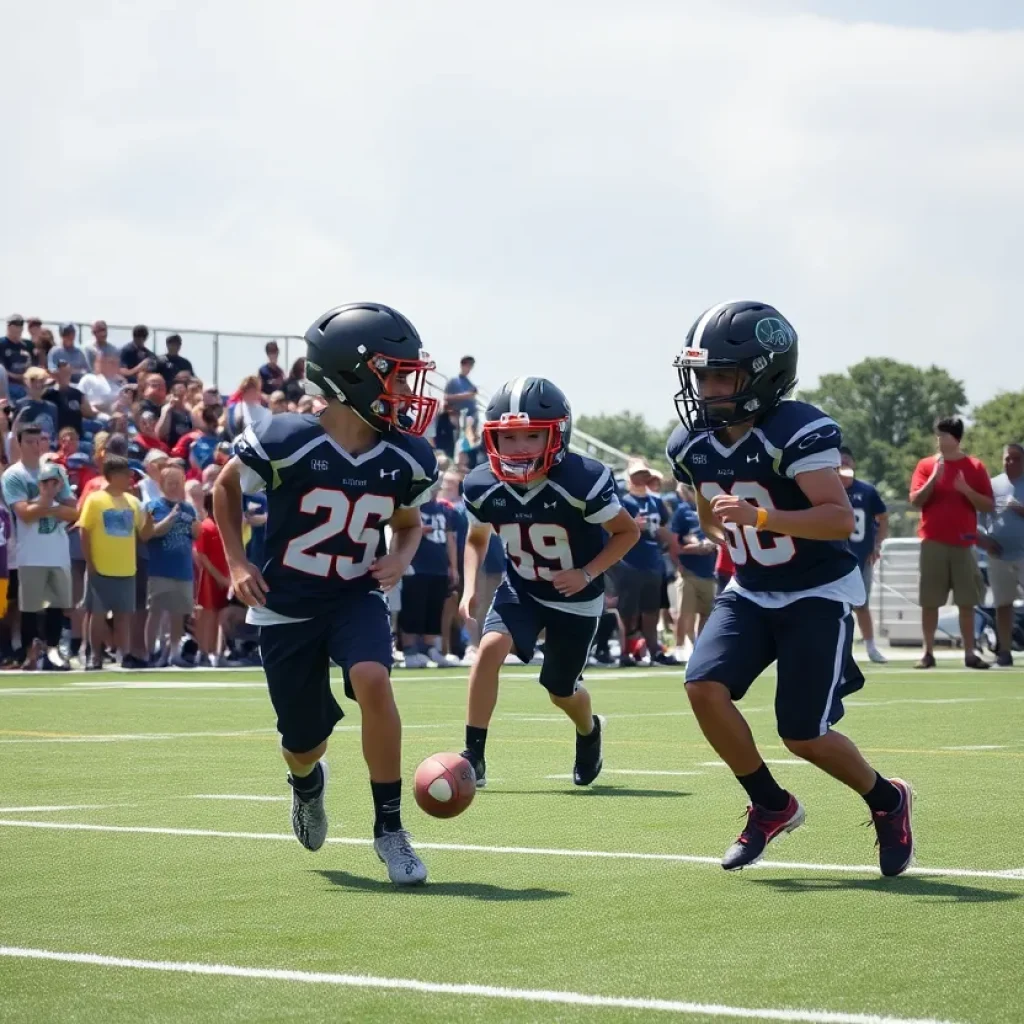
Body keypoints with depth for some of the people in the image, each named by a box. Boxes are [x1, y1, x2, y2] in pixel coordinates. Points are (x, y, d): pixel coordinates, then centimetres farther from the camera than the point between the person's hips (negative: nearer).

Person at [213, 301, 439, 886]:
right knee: (304, 746, 7)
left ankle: (390, 829, -17)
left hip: (356, 596, 2)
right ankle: (307, 782, 49)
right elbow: (226, 487, -1)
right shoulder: (285, 442, -21)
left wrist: (401, 557, -10)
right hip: (286, 604, -1)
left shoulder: (406, 460, -9)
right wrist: (237, 562, -9)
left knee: (372, 681, -30)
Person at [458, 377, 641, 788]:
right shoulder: (483, 488, -17)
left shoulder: (582, 483, -30)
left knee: (560, 690, 11)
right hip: (520, 588, 2)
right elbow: (477, 539, 5)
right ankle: (473, 757, -18)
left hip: (575, 596, -2)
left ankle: (589, 731, 49)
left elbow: (627, 531, -15)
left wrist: (587, 574, -26)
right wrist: (470, 586, -11)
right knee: (491, 647, -25)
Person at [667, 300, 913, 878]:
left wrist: (760, 518, -41)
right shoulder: (692, 445, -2)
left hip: (819, 595, -6)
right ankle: (772, 807, 4)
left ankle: (887, 802, 20)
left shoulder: (798, 433, -24)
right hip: (750, 594, 6)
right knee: (705, 686, -17)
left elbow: (842, 520, -33)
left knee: (804, 735, -10)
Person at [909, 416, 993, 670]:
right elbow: (915, 501, -4)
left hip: (963, 543, 0)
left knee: (967, 602, 0)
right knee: (929, 601, -1)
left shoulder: (975, 467, 4)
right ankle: (928, 653, 4)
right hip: (933, 543, 0)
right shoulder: (926, 465, 5)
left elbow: (989, 506, 2)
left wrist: (966, 490, -14)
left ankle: (970, 654, 3)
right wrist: (934, 478, -16)